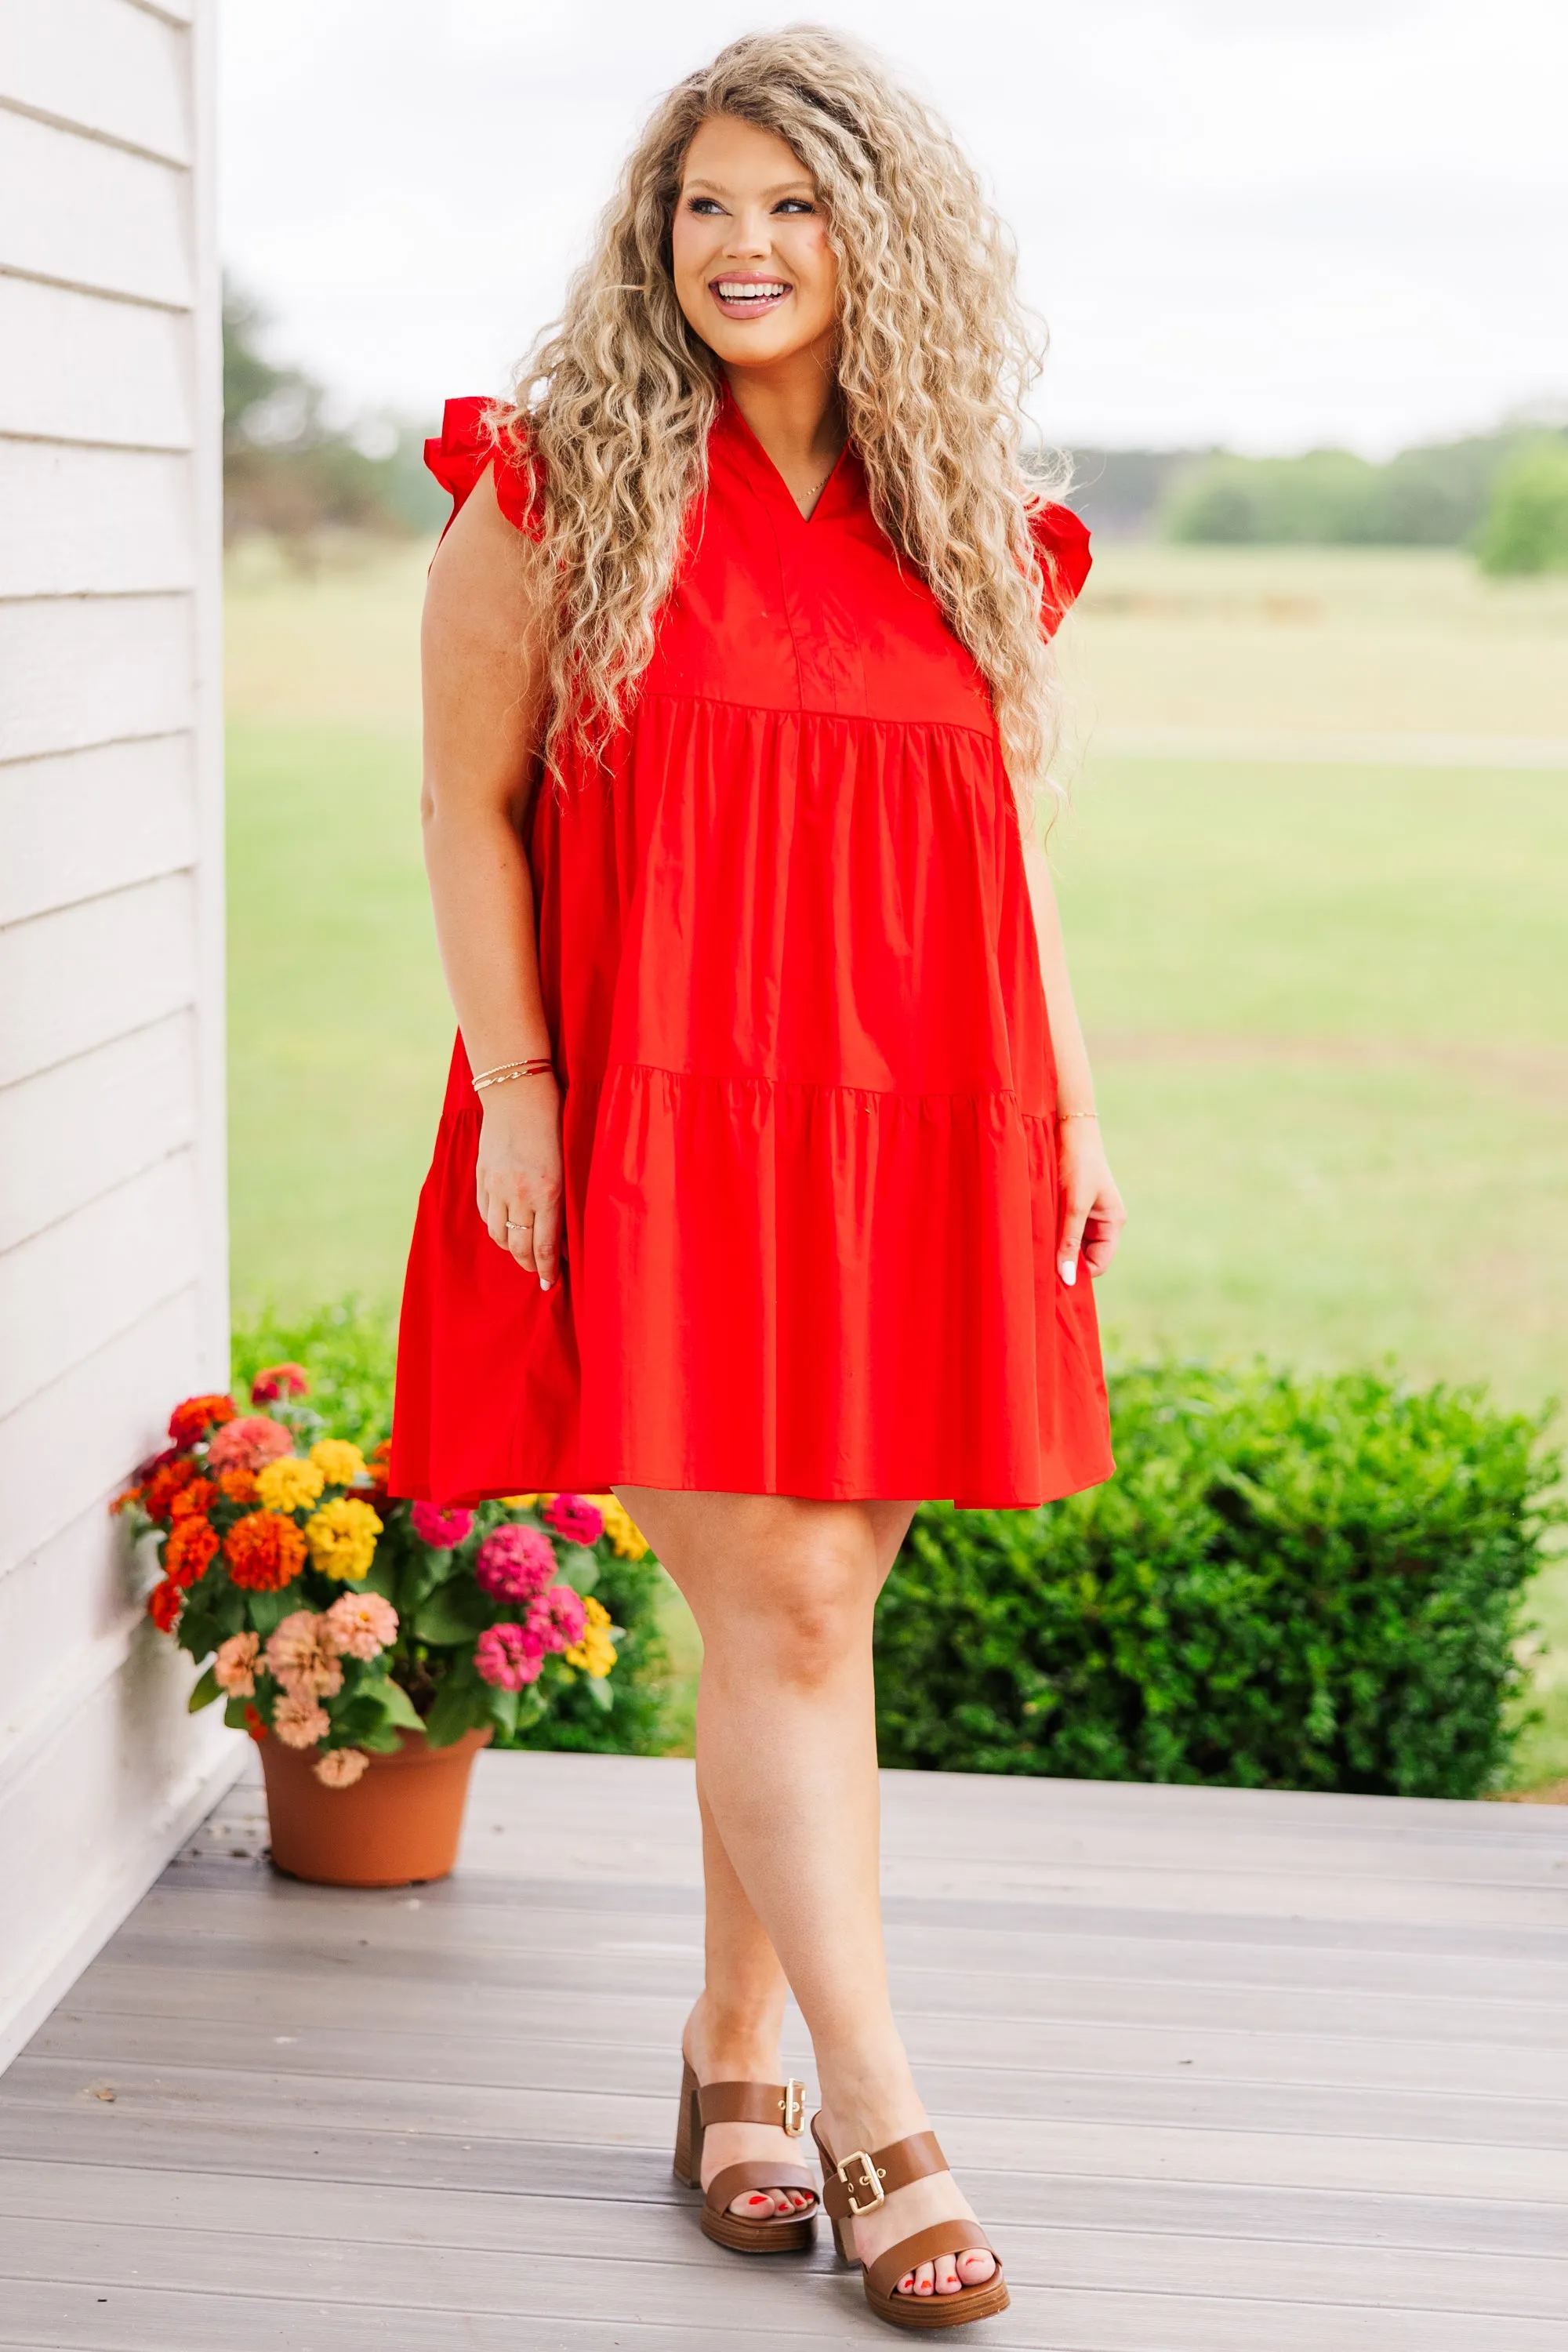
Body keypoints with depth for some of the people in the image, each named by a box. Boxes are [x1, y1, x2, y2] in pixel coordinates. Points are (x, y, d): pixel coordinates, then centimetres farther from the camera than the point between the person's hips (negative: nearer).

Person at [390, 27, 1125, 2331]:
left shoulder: (962, 522, 12)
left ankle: (736, 2051, 24)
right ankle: (881, 2129, 0)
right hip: (660, 1123, -4)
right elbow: (467, 801, -1)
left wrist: (1070, 1108, 10)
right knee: (780, 1616, -7)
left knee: (815, 1608, 8)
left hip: (914, 1137, 4)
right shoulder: (563, 480, 1)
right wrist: (512, 1090, -9)